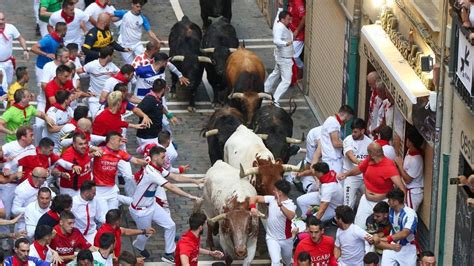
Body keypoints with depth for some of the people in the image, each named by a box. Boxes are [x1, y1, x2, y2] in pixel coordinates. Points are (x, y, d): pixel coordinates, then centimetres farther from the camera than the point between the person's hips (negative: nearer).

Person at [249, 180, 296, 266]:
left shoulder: (290, 205, -18)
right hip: (272, 238, 1)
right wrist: (253, 207, -23)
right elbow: (254, 198, -1)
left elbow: (291, 216, -41)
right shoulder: (272, 199, -4)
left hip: (286, 239, -1)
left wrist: (280, 205, -53)